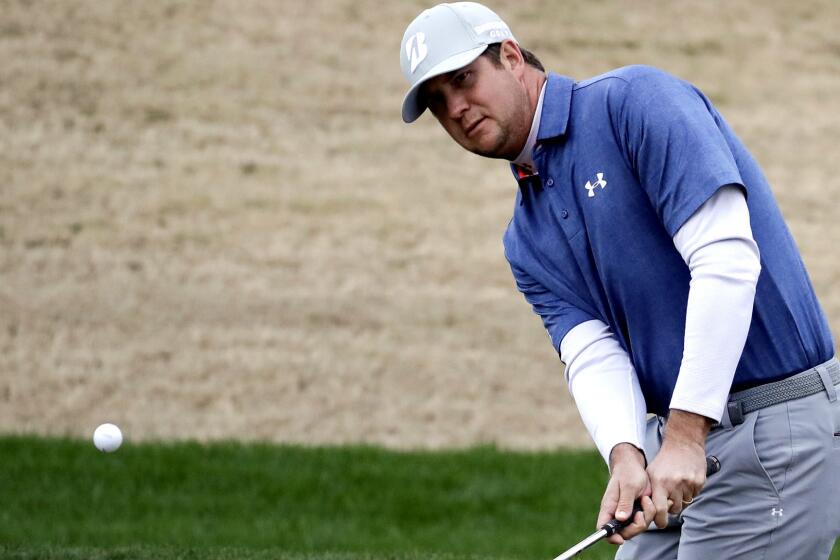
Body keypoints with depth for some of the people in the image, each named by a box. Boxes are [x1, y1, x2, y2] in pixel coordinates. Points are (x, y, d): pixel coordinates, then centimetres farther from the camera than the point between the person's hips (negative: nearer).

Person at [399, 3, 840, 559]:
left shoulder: (636, 101, -11)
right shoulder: (528, 240, 14)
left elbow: (727, 258, -22)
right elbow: (592, 353, 0)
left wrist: (685, 436, -26)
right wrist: (626, 456, -22)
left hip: (775, 430, -9)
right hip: (677, 431, 9)